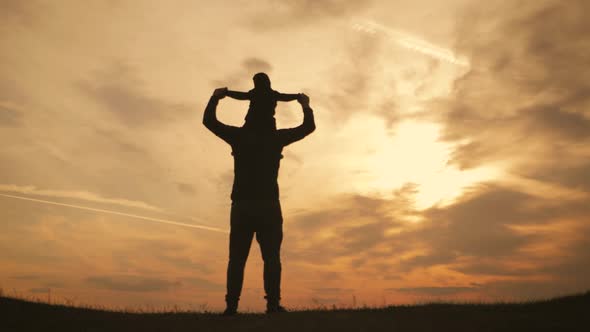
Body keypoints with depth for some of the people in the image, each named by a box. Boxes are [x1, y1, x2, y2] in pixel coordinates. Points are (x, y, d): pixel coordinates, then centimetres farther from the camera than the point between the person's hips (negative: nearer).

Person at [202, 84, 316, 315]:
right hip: (268, 205, -1)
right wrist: (305, 105, 26)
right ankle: (273, 303, -9)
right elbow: (309, 127, 14)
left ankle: (232, 305, -3)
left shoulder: (238, 136, 5)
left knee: (237, 258, 3)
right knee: (271, 257, 0)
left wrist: (215, 98, 22)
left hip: (242, 206, 1)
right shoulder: (276, 137, 4)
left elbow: (209, 121, 13)